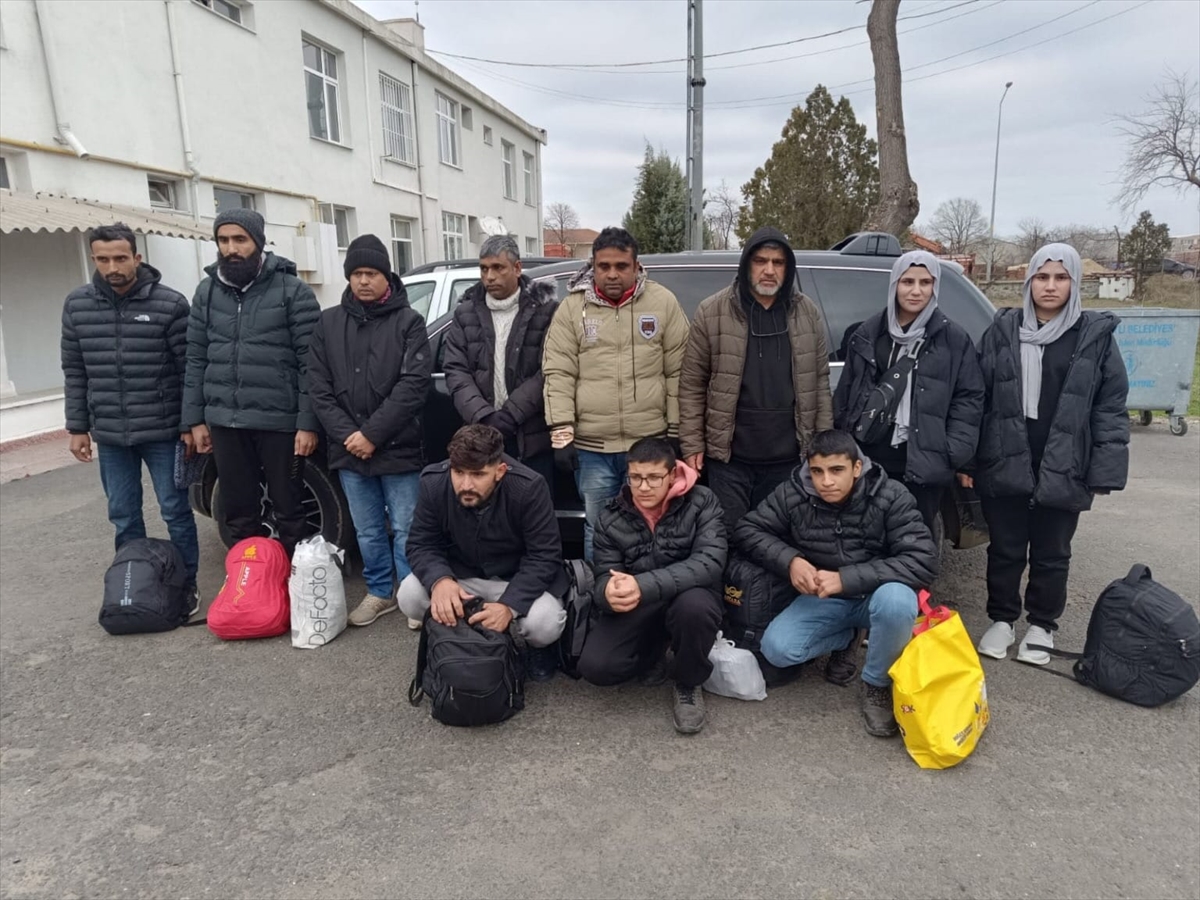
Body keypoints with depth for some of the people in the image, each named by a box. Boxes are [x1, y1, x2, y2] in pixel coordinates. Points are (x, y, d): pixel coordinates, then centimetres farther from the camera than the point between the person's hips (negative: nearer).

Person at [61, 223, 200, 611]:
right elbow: (74, 372, 9)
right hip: (109, 435, 4)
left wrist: (190, 425, -8)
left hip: (162, 431, -4)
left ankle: (187, 585, 19)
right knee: (123, 516, 12)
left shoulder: (171, 304, -9)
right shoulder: (77, 305, 4)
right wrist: (77, 427, 7)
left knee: (175, 512, 5)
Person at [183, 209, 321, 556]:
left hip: (279, 421, -4)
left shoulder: (292, 290, -5)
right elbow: (196, 359, 11)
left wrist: (308, 423, -13)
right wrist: (195, 419, 7)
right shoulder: (207, 291, 10)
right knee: (238, 512, 13)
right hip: (225, 423, 4)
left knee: (288, 510, 7)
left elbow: (310, 362, -8)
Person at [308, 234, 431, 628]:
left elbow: (414, 384, -12)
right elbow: (318, 387, 4)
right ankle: (379, 592, 31)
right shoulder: (328, 323, 7)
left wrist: (373, 434, -15)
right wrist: (346, 435, -8)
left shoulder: (408, 321, -3)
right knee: (368, 532, 15)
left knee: (406, 530, 5)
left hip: (398, 448, -3)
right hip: (349, 449, 4)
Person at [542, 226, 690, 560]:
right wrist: (562, 431, -7)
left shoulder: (663, 302, 1)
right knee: (597, 527, 13)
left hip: (650, 442, 0)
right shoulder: (573, 307, 2)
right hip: (591, 446, 0)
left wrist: (676, 430, 1)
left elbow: (678, 371, 2)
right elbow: (558, 373, -1)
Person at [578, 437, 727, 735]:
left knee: (693, 607, -38)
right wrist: (609, 592, -32)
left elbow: (710, 563, -25)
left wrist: (644, 586, -38)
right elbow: (604, 577, -3)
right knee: (595, 667, -21)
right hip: (635, 609, 2)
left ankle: (689, 685, -6)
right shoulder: (611, 518, -4)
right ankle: (651, 656, 14)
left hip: (688, 596, -2)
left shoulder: (702, 503, -13)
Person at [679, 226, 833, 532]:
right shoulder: (712, 312, -4)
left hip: (788, 457, 3)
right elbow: (692, 384, -3)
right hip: (730, 457, -2)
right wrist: (692, 444, -6)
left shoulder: (807, 313, 5)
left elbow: (820, 382, 7)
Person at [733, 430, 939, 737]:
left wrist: (846, 579, -34)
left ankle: (877, 684, -7)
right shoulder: (792, 494, -13)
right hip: (823, 599, 2)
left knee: (896, 600, -37)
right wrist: (789, 560, -26)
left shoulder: (891, 497, -19)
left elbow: (923, 561, -26)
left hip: (875, 595, -2)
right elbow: (746, 531, -6)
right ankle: (845, 638, 12)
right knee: (776, 649, -21)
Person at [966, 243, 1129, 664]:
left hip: (1063, 470, -1)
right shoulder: (1003, 329, 3)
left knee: (1051, 554, 13)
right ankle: (1002, 618, 32)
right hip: (1004, 464, 1)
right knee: (1005, 549, 13)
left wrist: (1104, 471, -8)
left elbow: (1111, 407, -2)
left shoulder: (1096, 334, -1)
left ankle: (1042, 625, 33)